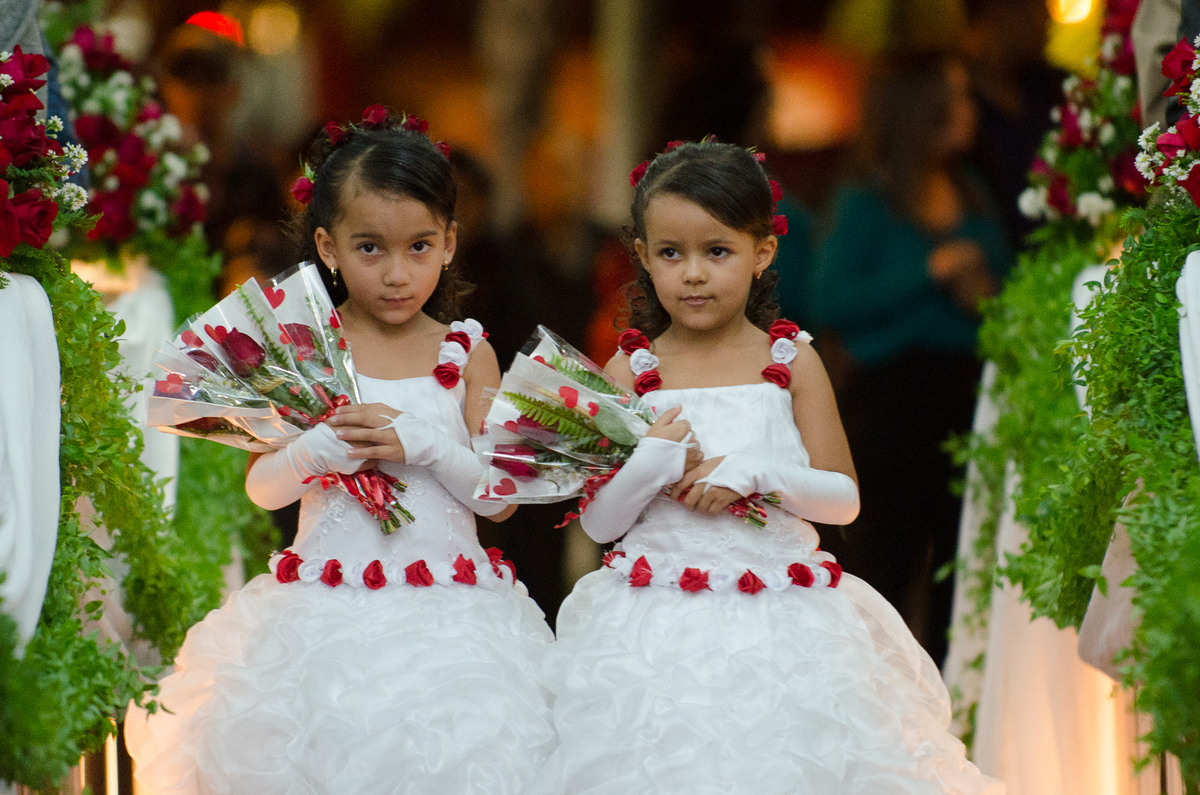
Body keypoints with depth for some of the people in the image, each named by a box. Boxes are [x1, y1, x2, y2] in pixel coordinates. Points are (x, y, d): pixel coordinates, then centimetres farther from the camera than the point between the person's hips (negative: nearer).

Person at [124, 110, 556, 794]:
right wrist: (318, 451, -17)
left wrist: (422, 443, -14)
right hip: (323, 617, 0)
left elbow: (500, 497, 0)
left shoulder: (466, 353, 4)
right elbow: (263, 488, 3)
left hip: (447, 612, 0)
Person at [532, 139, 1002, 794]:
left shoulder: (791, 362, 2)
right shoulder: (630, 371, 2)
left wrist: (751, 473, -14)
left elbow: (844, 499, 0)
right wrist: (652, 466, -16)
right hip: (657, 629, 0)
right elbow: (598, 523, 1)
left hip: (779, 619, 0)